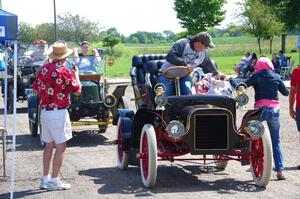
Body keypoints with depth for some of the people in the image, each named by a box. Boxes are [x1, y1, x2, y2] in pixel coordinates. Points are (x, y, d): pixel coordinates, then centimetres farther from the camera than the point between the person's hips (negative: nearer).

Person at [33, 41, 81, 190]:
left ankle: (45, 179, 19)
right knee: (60, 147, 0)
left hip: (44, 111, 7)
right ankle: (54, 181, 1)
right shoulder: (65, 72, -14)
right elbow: (77, 91, -5)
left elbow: (36, 89, 14)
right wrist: (76, 74, 8)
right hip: (59, 112, -7)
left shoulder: (43, 69, 4)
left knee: (49, 145, 15)